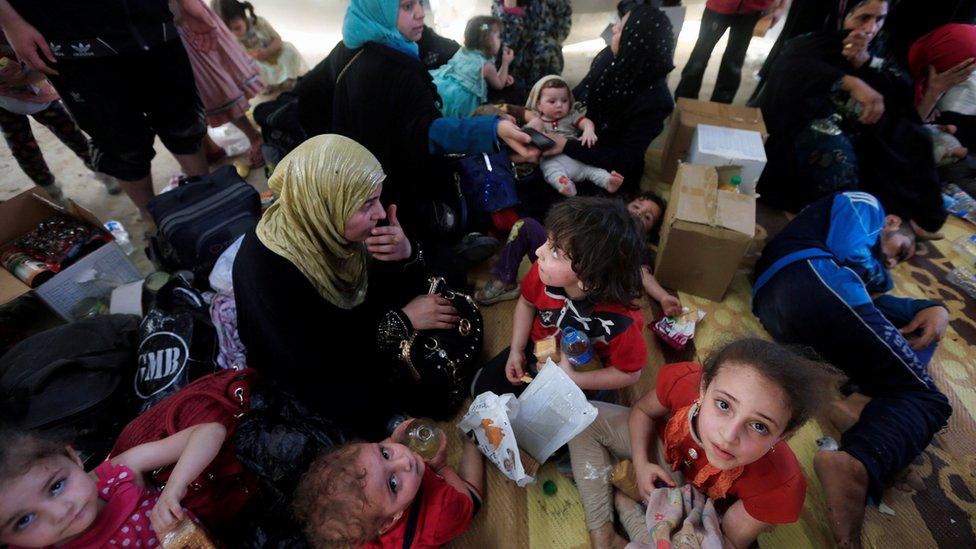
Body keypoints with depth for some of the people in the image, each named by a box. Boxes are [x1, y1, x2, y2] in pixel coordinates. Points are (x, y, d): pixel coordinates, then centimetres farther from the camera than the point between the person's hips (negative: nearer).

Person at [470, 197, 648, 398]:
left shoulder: (619, 321, -39)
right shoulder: (544, 271, -30)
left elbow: (630, 373, -20)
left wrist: (572, 379, -27)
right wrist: (516, 351, -8)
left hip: (577, 379, -3)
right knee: (481, 387, 14)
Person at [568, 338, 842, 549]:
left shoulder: (778, 487, -40)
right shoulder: (683, 380, -38)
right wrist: (641, 465, -22)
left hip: (703, 504, -2)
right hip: (663, 448, 2)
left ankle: (626, 506, 2)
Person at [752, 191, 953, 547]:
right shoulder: (862, 204, 24)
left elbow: (870, 299, 30)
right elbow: (847, 252, 1)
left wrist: (933, 308, 14)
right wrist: (879, 279, 21)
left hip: (771, 305, 8)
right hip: (807, 275, -8)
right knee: (923, 396, -11)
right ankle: (855, 464, -42)